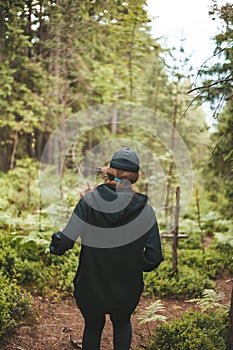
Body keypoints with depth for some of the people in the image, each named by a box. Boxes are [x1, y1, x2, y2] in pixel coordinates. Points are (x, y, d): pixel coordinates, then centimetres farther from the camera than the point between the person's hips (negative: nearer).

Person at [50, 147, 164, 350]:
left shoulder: (89, 201, -17)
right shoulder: (144, 210, -14)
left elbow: (66, 240, -23)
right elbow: (154, 257, -14)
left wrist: (55, 244, 0)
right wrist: (134, 266, 6)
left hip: (90, 286, 0)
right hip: (126, 290, 1)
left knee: (93, 327, 30)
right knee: (122, 322, 33)